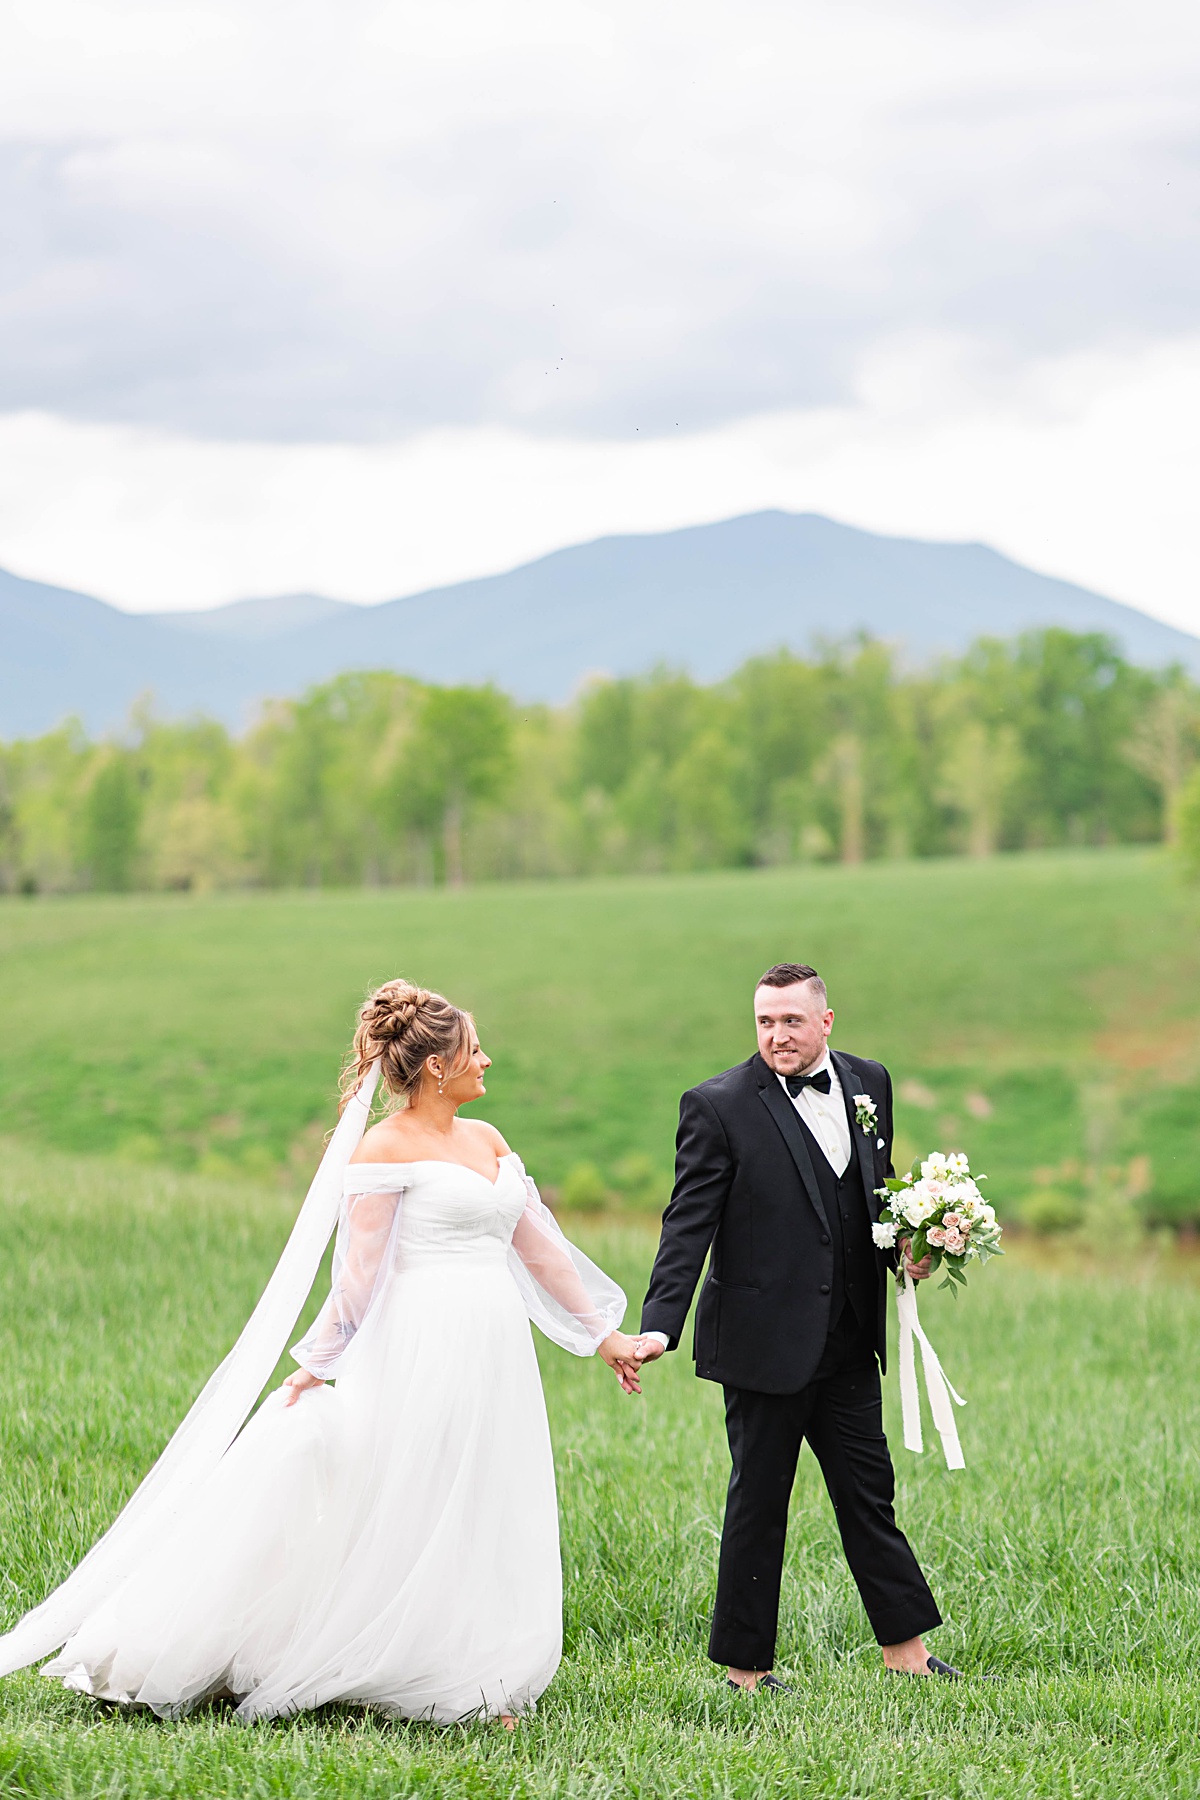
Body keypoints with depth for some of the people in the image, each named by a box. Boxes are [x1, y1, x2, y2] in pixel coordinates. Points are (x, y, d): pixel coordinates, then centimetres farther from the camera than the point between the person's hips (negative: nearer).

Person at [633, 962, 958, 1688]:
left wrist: (907, 1248, -1)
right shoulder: (719, 1105, -11)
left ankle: (907, 1649, 23)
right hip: (766, 1344, -5)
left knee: (869, 1491, 13)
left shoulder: (868, 1083, 6)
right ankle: (745, 1665, 15)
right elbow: (689, 1226, -14)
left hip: (848, 1342, 5)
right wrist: (659, 1327, -24)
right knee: (758, 1503, 4)